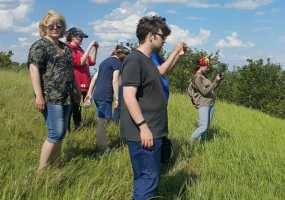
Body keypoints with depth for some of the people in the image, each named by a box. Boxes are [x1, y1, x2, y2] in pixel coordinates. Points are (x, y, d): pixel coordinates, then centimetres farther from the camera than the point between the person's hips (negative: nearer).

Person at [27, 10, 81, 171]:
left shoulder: (65, 47, 19)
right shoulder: (40, 46, -5)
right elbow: (34, 69, -15)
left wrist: (76, 90, 25)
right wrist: (39, 95, -22)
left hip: (66, 97, 8)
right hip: (51, 97, -8)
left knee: (61, 133, 11)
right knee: (55, 134, -10)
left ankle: (56, 165, 22)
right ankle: (42, 170, 0)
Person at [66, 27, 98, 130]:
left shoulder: (80, 50, 15)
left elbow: (92, 62, 16)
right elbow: (81, 62, -19)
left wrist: (95, 49, 6)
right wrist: (90, 47, -16)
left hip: (83, 86, 8)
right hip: (74, 86, -8)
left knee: (78, 110, 15)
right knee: (72, 109, -4)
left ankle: (78, 128, 25)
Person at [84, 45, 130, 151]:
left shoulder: (105, 61, 20)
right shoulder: (117, 62, -4)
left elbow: (94, 78, 19)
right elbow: (115, 81, -13)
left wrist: (89, 93, 21)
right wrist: (116, 98, -11)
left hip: (97, 95, 8)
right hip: (105, 96, -8)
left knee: (101, 120, 15)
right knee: (103, 121, -4)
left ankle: (100, 145, 22)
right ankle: (103, 148, 2)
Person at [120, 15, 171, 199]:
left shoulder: (147, 60, 14)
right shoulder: (134, 60, -16)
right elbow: (129, 96, -23)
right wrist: (143, 127, -25)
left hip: (152, 131, 11)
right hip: (142, 132, -11)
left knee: (150, 176, 19)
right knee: (148, 177, -4)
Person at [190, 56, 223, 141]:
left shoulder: (203, 76, 15)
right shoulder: (197, 77, -12)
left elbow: (212, 88, 21)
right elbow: (205, 92, -18)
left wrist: (218, 80, 7)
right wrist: (215, 81, -16)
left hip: (211, 103, 9)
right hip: (203, 104, -9)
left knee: (207, 126, 6)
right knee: (203, 126, -15)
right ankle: (192, 142, -1)